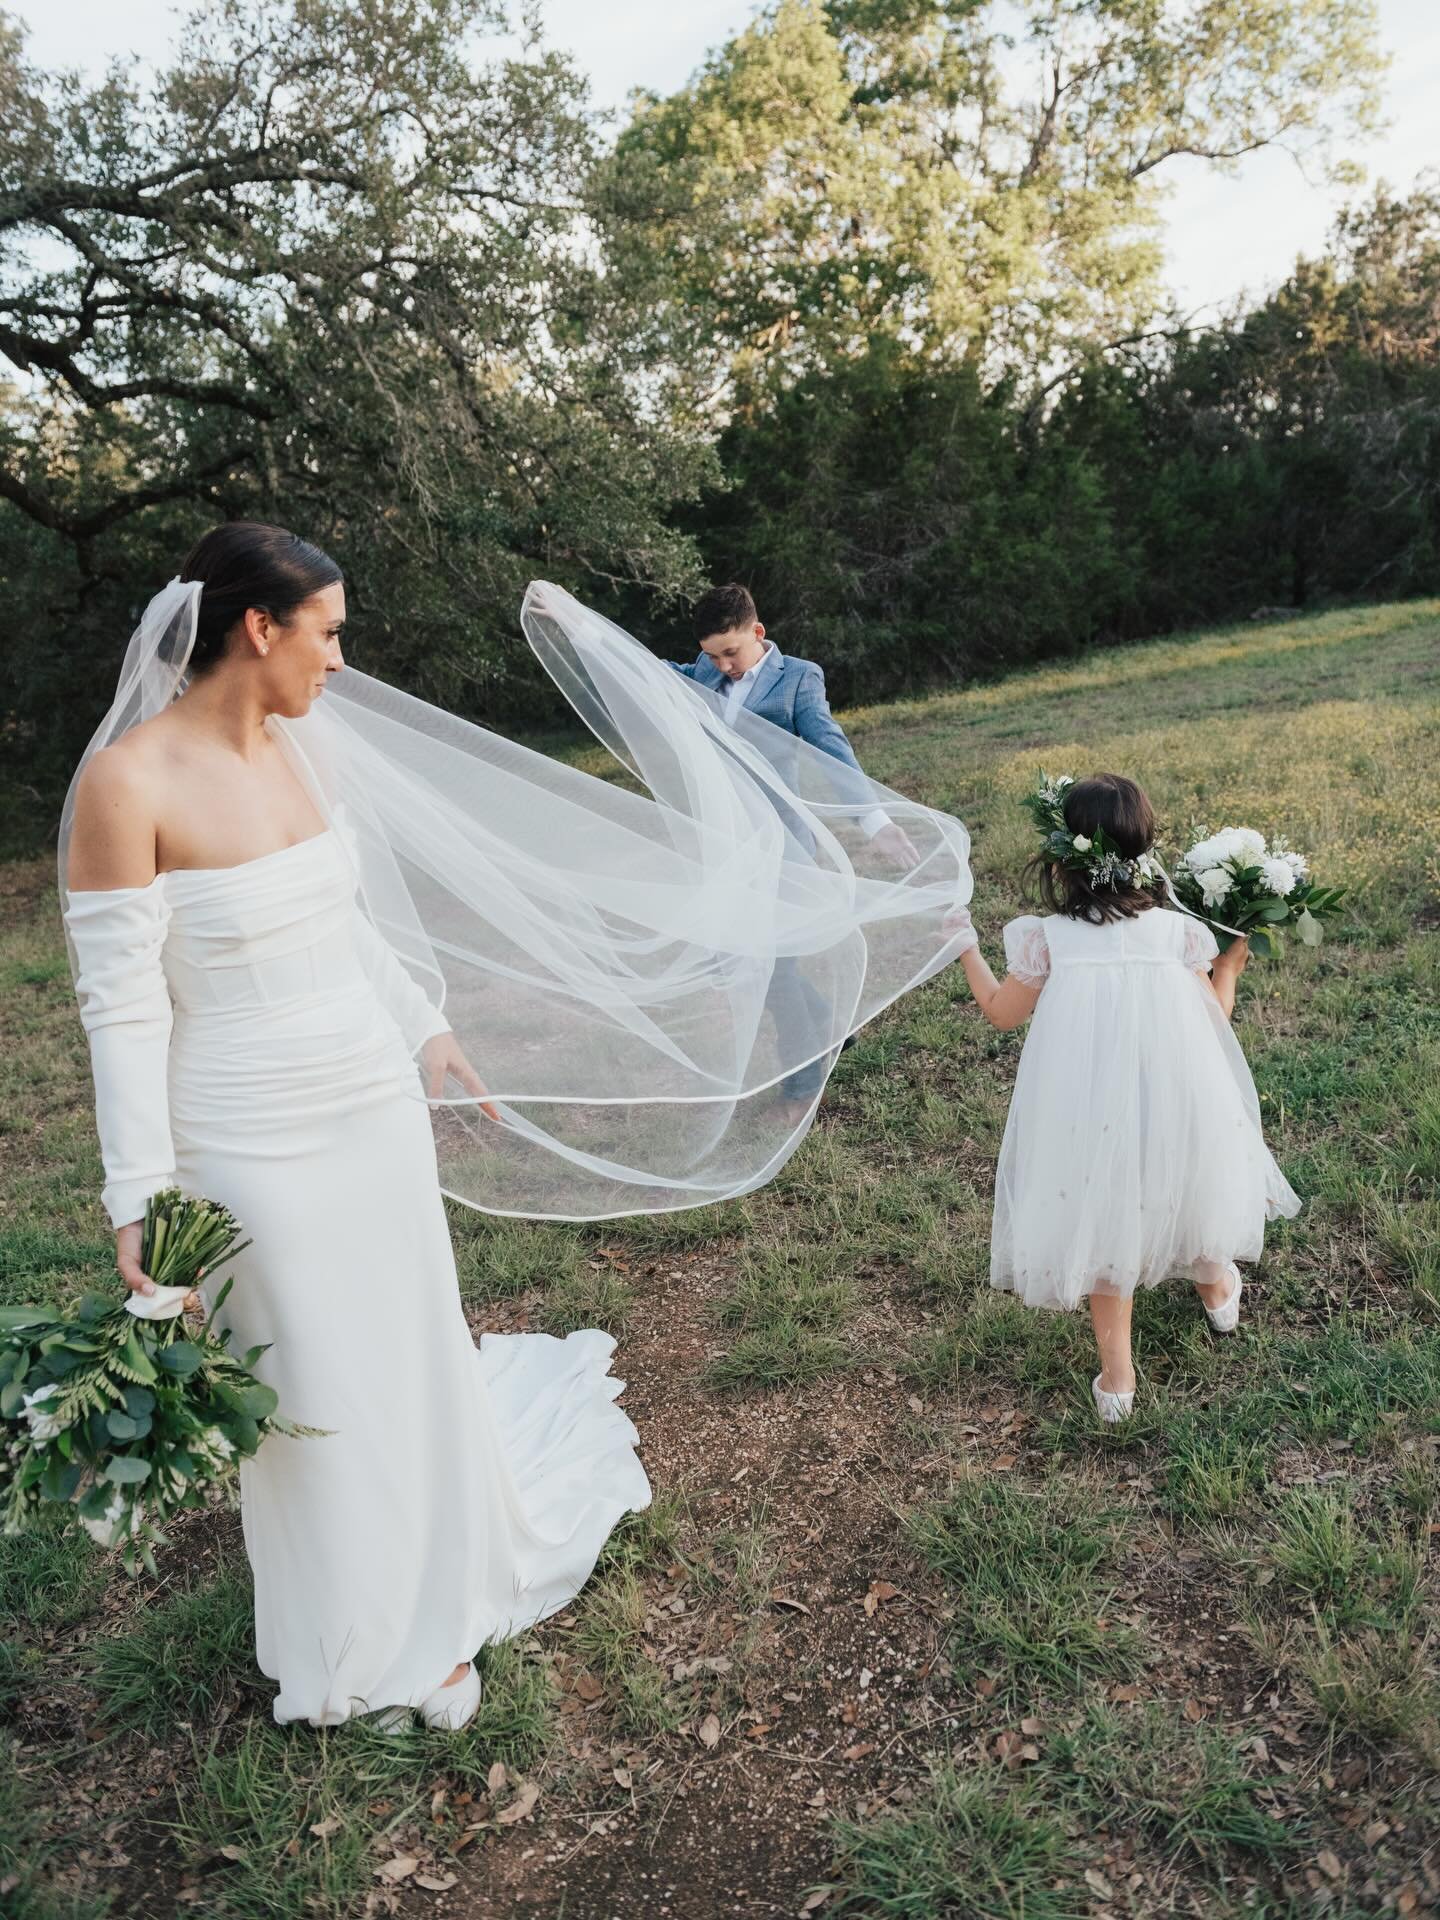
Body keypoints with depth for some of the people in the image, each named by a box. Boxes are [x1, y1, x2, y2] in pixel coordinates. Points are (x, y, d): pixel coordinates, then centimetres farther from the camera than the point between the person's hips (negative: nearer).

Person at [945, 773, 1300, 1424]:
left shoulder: (1047, 939, -13)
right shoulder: (1178, 932, -9)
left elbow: (1001, 1012, 3)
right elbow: (1214, 1020, 3)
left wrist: (966, 948, 17)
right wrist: (1230, 964, 20)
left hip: (1089, 1119, -1)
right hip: (1176, 1115, 1)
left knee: (1105, 1222, 20)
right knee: (1188, 1183, 31)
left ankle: (1117, 1376, 27)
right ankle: (1216, 1288, 59)